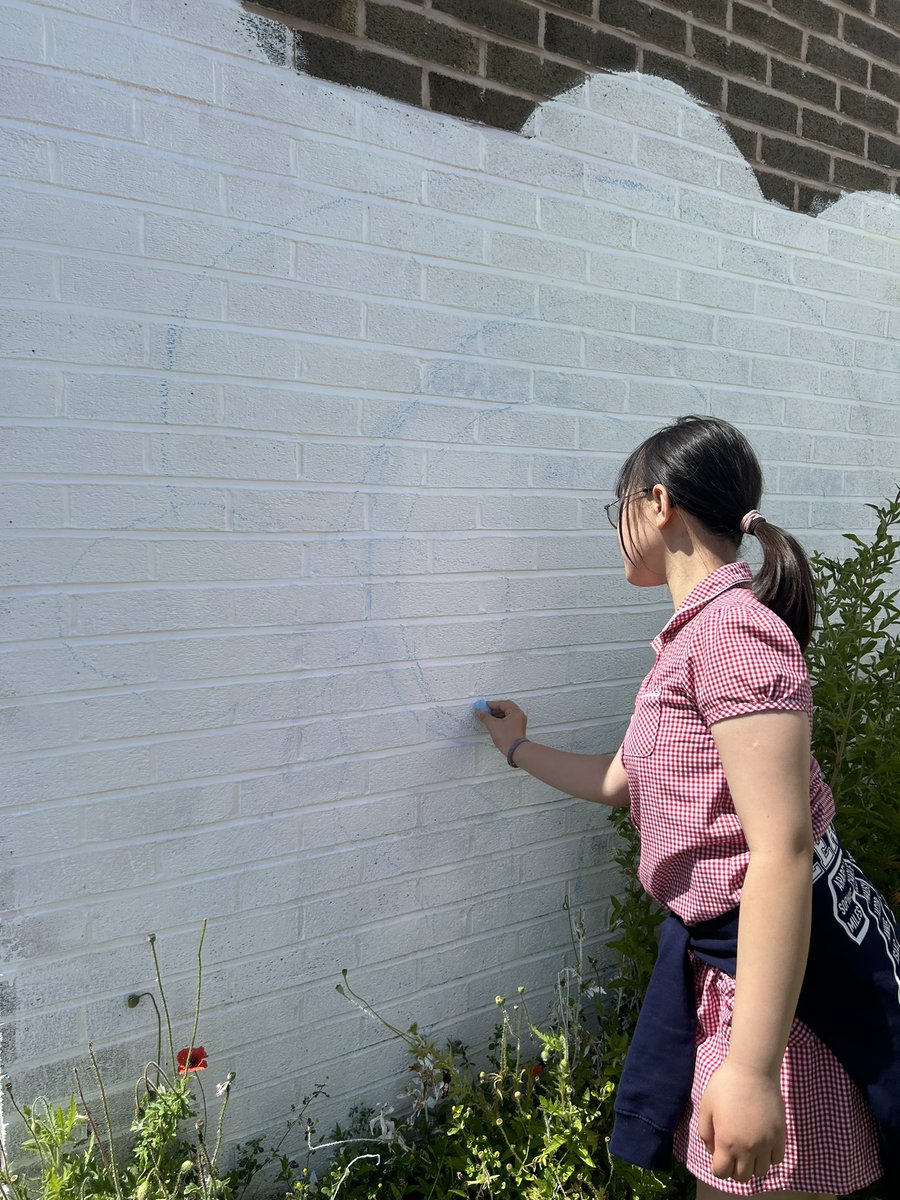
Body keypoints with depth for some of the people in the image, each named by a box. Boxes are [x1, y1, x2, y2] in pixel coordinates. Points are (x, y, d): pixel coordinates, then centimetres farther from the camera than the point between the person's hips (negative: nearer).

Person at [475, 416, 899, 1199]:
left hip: (785, 971, -9)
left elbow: (782, 850, -27)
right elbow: (620, 781, 23)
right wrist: (519, 747, 36)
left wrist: (751, 1069, -28)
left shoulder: (733, 628, -21)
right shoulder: (698, 635, 12)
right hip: (724, 958, 10)